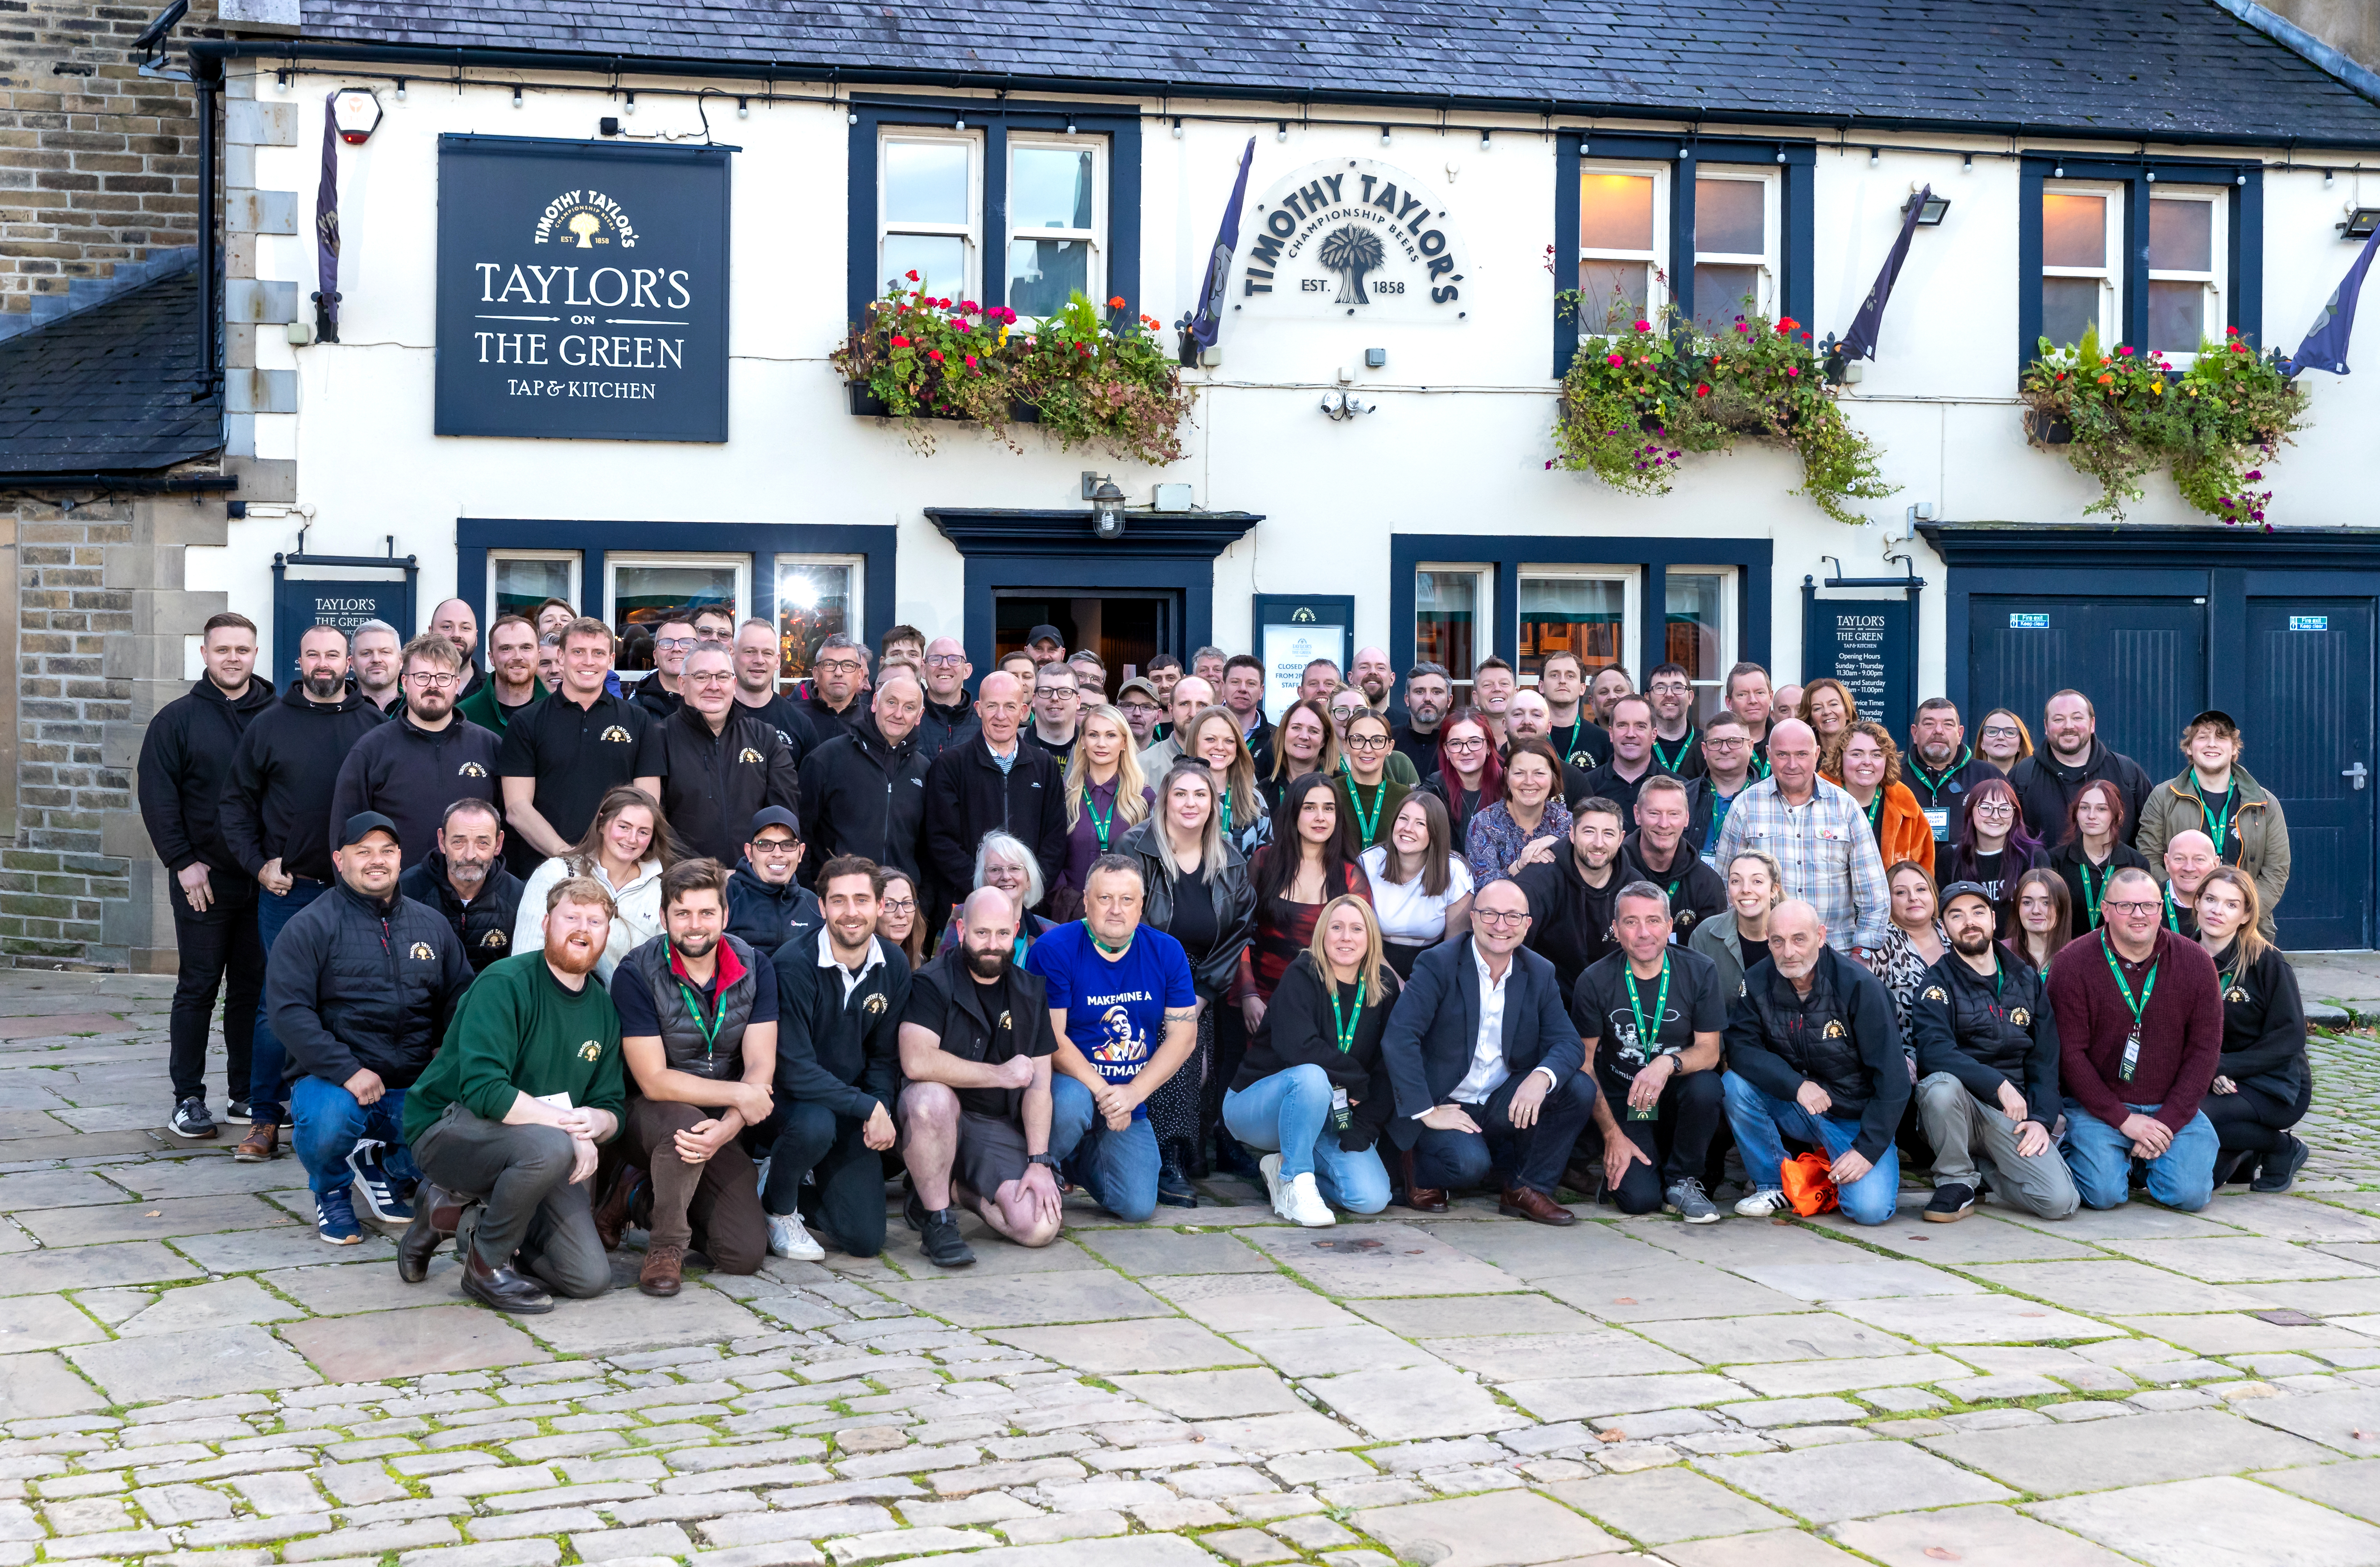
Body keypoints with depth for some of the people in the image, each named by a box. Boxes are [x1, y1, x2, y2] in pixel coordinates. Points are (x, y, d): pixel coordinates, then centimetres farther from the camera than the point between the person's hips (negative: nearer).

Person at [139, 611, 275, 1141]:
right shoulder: (177, 719, 1)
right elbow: (157, 797, -1)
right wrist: (182, 862, -9)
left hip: (266, 879, 2)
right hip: (204, 879, -2)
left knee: (254, 988, 7)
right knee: (198, 989, 2)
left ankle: (247, 1093, 16)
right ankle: (188, 1099, 7)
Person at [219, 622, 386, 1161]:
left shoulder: (374, 726, 5)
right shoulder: (269, 725, 5)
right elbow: (235, 804, 9)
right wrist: (258, 865, -2)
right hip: (287, 890, 0)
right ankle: (264, 1120, 5)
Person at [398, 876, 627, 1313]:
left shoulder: (603, 1007, 8)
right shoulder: (505, 984, -15)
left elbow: (612, 1106, 9)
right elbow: (482, 1088, -26)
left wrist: (595, 1123, -16)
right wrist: (567, 1125, -25)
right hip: (449, 1125, -7)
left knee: (590, 1278, -6)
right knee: (550, 1147, -39)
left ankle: (457, 1205, 15)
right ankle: (486, 1265, -12)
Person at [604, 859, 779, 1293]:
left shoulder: (755, 968, -5)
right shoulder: (636, 975, -16)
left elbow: (760, 1068, -11)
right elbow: (654, 1081, -19)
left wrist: (728, 1127, -29)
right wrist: (738, 1095, -21)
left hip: (722, 1117, 4)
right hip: (647, 1115, -4)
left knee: (745, 1254, -12)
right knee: (685, 1121, -40)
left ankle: (646, 1192, 14)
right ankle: (667, 1245, -16)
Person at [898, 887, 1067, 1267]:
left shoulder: (1031, 993, 7)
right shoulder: (932, 983, -9)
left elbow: (1038, 1084, 5)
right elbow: (916, 1061, -26)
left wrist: (1039, 1161, -7)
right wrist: (1002, 1075, -17)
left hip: (999, 1128, 4)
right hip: (940, 1118, -4)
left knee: (1040, 1228, -17)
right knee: (932, 1096, -40)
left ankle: (957, 1189, 13)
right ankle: (936, 1220, -18)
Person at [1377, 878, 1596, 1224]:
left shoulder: (1540, 974, 3)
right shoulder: (1438, 965, -12)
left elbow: (1569, 1042, -4)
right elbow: (1398, 1039, -20)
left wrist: (1542, 1077, -27)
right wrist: (1427, 1112, -24)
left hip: (1505, 1105, 5)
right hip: (1446, 1105, -5)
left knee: (1580, 1088, -17)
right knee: (1470, 1163, -32)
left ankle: (1527, 1189, -1)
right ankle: (1419, 1170, 5)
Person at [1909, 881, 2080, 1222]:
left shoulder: (2026, 979, 13)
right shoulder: (1939, 982, -2)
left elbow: (2046, 1059, 12)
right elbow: (1934, 1051, -19)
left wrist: (2042, 1118, -3)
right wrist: (1998, 1084, -27)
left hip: (2012, 1115, 3)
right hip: (1960, 1104, -3)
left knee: (2061, 1202, -18)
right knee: (1941, 1085, -39)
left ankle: (1982, 1167, 13)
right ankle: (1956, 1181, -13)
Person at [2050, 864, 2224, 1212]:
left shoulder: (2196, 961, 0)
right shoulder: (2072, 967, -8)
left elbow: (2205, 1048, 0)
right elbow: (2070, 1054, -9)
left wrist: (2168, 1120, -9)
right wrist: (2124, 1120, -14)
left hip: (2172, 1108, 2)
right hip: (2098, 1106, -2)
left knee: (2191, 1193, -18)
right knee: (2104, 1193, -23)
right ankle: (2074, 1151, 13)